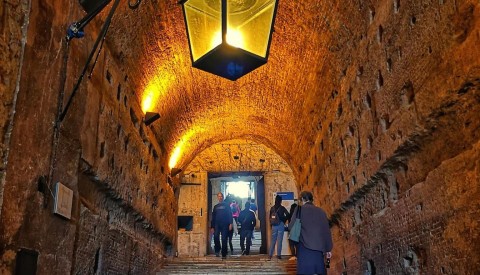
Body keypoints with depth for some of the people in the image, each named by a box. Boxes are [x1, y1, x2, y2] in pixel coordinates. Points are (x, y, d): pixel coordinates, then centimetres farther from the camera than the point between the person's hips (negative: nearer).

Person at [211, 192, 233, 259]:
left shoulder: (226, 205, 9)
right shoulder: (215, 207, 18)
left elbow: (230, 215, 2)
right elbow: (213, 217, 19)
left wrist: (230, 223, -11)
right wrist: (212, 227, 11)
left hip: (224, 225, -2)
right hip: (217, 224, 2)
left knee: (224, 239, -2)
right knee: (216, 236, -20)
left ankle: (224, 254, 4)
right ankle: (217, 250, -2)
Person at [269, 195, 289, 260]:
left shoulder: (272, 208, 3)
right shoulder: (282, 208, -7)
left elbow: (270, 217, 5)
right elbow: (287, 215, -13)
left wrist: (271, 224, 14)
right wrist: (284, 221, 1)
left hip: (273, 225, 3)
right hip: (280, 225, -3)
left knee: (273, 240, 10)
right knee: (279, 240, 1)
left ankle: (270, 255, 8)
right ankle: (278, 254, 1)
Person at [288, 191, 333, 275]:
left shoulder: (299, 209, -2)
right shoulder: (321, 211, 7)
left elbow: (291, 227, -3)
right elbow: (327, 231, 8)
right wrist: (328, 249, 13)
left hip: (305, 246, -3)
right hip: (319, 247, 3)